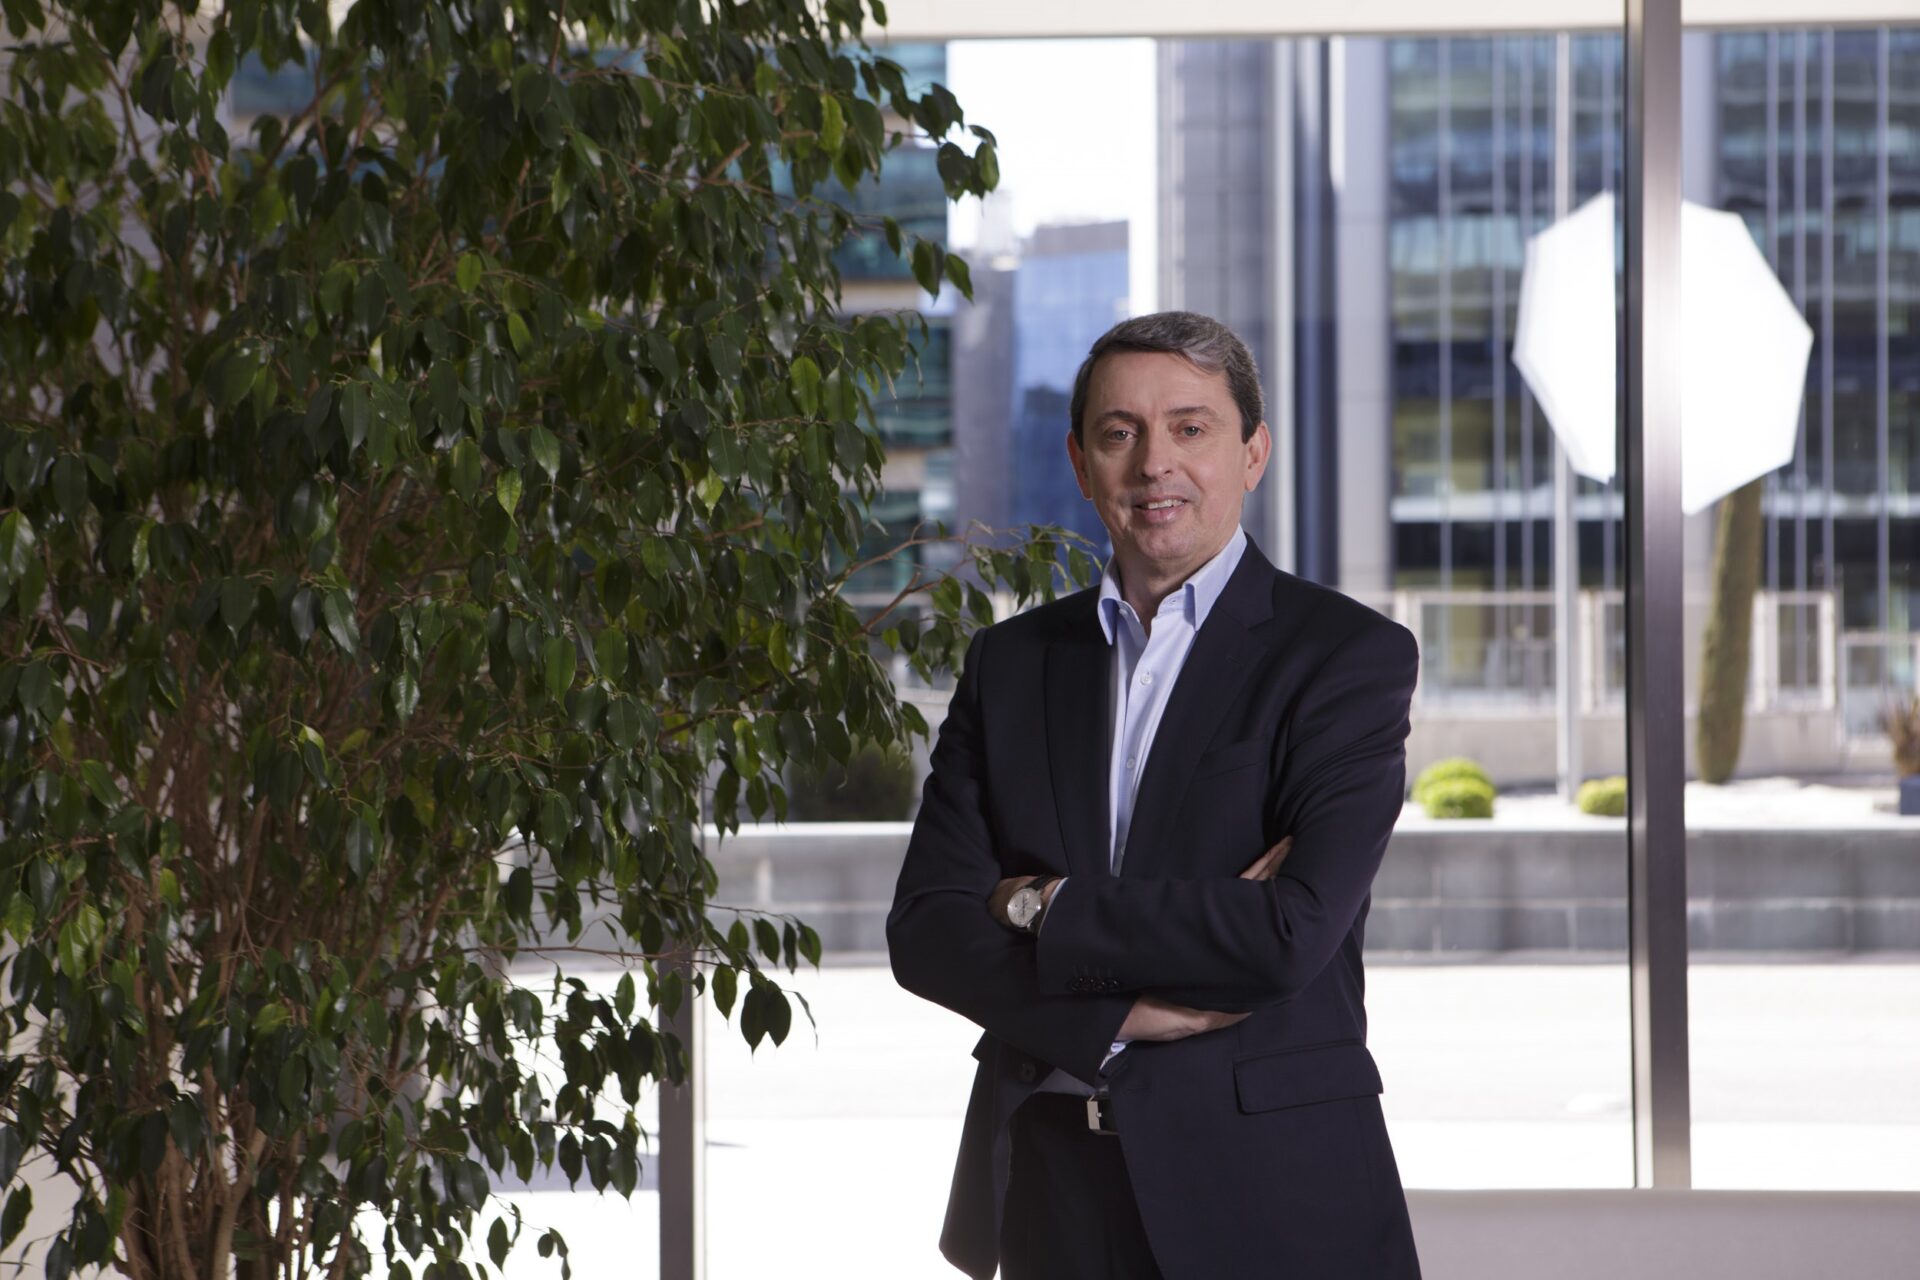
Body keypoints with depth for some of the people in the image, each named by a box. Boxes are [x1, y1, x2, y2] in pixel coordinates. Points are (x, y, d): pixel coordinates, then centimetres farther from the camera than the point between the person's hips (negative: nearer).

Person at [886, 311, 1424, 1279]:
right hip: (1049, 1188, 3)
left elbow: (1295, 933, -18)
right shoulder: (1010, 662, 9)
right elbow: (924, 928, -1)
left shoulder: (1349, 655, -5)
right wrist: (1123, 1013, -16)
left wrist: (1043, 907, -10)